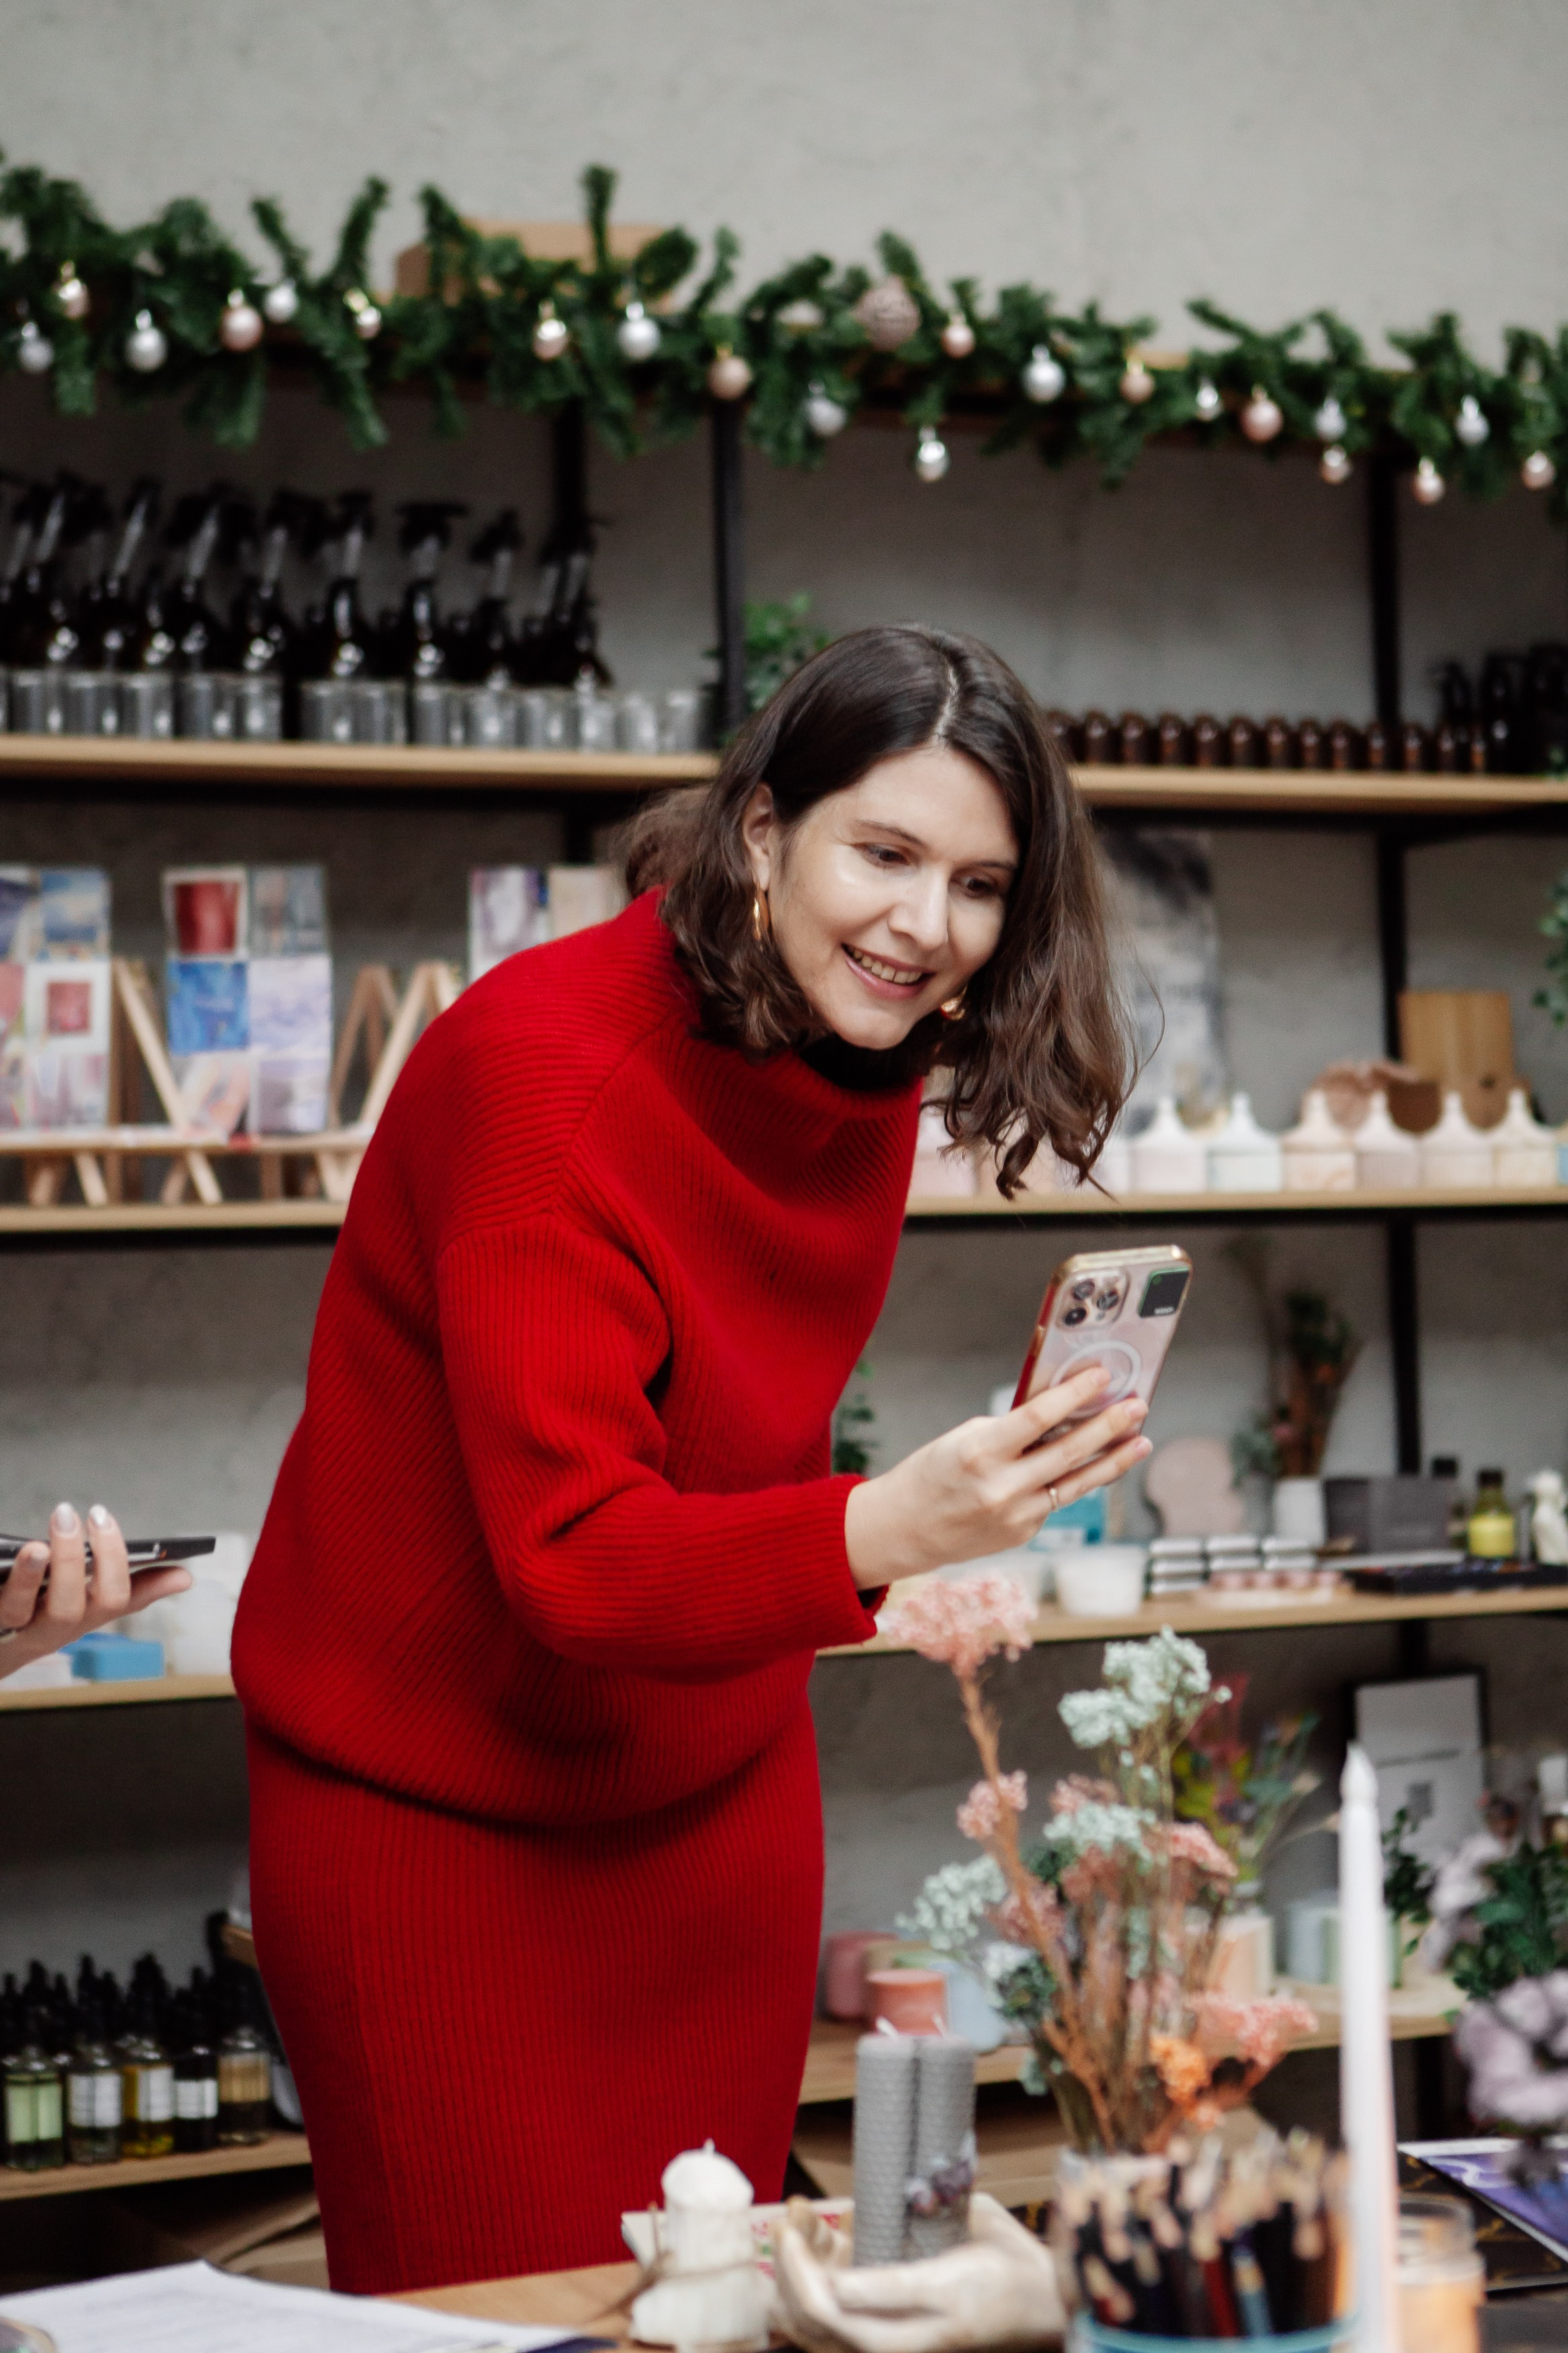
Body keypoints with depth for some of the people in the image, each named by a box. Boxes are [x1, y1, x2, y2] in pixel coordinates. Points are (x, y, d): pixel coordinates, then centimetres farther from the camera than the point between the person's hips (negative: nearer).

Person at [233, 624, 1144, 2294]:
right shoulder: (543, 1065, -25)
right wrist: (878, 1533, -46)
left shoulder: (860, 1056, -2)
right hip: (439, 1825, -7)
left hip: (718, 1795, 7)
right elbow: (577, 1556, -32)